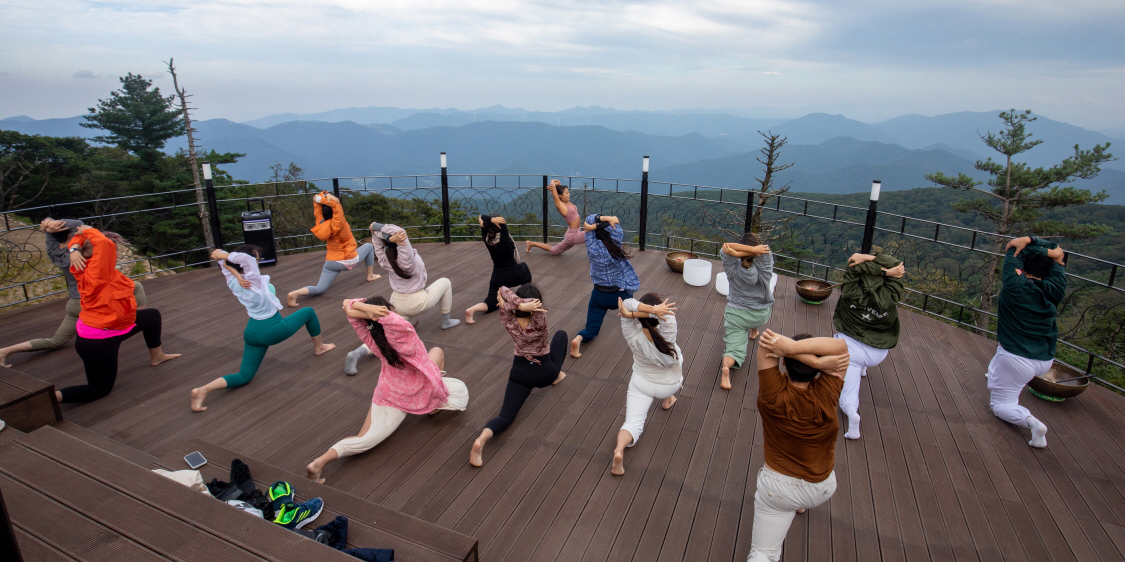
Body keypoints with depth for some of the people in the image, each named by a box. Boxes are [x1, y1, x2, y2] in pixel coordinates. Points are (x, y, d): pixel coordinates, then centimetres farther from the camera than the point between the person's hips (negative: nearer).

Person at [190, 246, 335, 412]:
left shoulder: (233, 282, -5)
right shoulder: (253, 280, -25)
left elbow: (224, 261, 7)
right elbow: (245, 258, -40)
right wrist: (222, 256, -23)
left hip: (252, 333, 7)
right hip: (271, 330, -7)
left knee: (244, 376, 11)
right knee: (308, 312, 18)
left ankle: (203, 390, -11)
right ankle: (319, 347, 37)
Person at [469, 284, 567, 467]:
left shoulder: (509, 321, -15)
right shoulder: (540, 320, -24)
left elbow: (503, 291, -13)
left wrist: (517, 304, -25)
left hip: (520, 372, 1)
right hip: (545, 372, -1)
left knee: (506, 416, -2)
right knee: (561, 334, 24)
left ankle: (481, 439, -35)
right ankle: (557, 375, 43)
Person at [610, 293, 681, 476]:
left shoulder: (633, 336, -26)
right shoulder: (667, 336, -32)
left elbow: (627, 303, -31)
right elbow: (666, 307, -38)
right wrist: (632, 314, -40)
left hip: (641, 385, 0)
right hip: (670, 386, 0)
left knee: (633, 424, 2)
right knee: (678, 351, 28)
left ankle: (619, 449, -30)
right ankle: (668, 400, 44)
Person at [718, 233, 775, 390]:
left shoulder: (733, 269, -18)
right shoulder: (763, 270, -21)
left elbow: (726, 247, -25)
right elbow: (764, 249, -27)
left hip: (735, 314, -1)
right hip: (760, 316, 1)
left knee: (735, 348, 0)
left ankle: (726, 366, -33)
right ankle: (753, 332, 51)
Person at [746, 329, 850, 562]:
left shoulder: (774, 397, -30)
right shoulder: (825, 395, -24)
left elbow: (765, 343, -28)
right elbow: (841, 347, -21)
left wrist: (803, 356, -31)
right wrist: (792, 346, -35)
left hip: (779, 488, -3)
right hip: (824, 489, 3)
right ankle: (801, 506, 59)